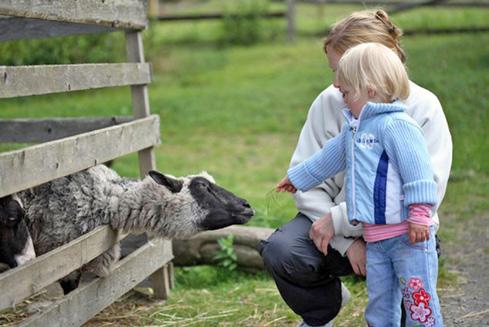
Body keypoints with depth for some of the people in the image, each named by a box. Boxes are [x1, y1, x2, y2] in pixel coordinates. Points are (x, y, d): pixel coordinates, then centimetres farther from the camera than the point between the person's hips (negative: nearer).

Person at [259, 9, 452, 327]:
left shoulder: (423, 108, -12)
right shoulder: (329, 102, -6)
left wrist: (339, 220, -23)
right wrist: (346, 241, -19)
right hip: (340, 228, 2)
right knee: (280, 251, -25)